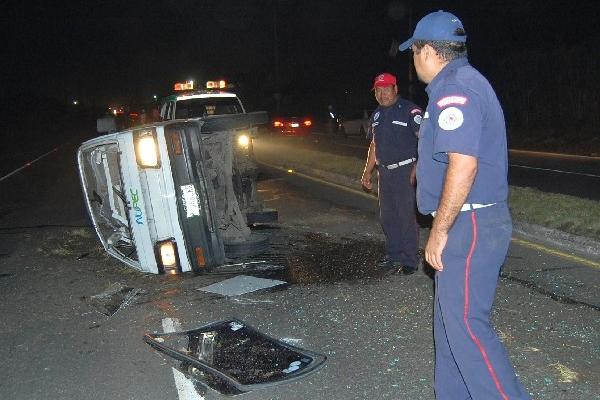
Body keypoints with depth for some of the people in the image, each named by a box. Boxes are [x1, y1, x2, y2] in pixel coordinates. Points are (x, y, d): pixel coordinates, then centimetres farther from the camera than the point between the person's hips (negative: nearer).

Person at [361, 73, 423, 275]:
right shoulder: (377, 115, 14)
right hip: (385, 173, 8)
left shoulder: (410, 111, -9)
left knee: (406, 217, -5)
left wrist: (417, 168, -22)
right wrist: (367, 173, 20)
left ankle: (409, 261, 5)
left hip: (405, 172, -8)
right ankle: (393, 256, 25)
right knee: (387, 217, 13)